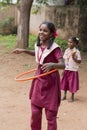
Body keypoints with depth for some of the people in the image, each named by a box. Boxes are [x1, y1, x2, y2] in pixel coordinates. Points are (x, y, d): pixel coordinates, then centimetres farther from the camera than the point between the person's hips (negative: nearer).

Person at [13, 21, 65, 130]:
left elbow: (62, 65, -25)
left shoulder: (54, 48, -18)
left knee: (50, 115, 2)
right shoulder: (38, 45, 2)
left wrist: (52, 64, -44)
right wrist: (24, 50, 19)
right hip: (38, 80, 6)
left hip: (50, 82, -6)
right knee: (35, 112, 13)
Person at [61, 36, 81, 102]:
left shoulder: (77, 52, -11)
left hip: (73, 70, -5)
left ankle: (72, 97, 19)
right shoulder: (66, 50, 4)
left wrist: (73, 58, -26)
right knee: (65, 82, 12)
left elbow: (79, 61, -11)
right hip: (66, 70, 5)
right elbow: (64, 60, 9)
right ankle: (64, 95, 26)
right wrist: (63, 69, 8)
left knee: (72, 84, 4)